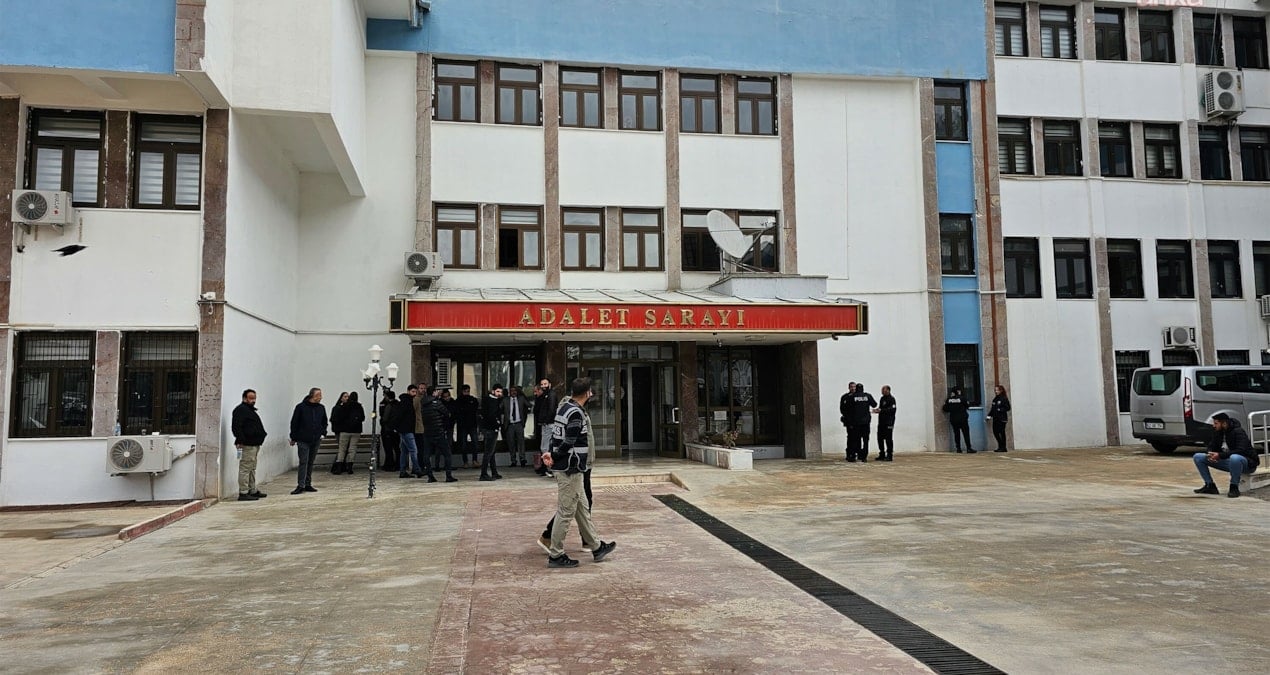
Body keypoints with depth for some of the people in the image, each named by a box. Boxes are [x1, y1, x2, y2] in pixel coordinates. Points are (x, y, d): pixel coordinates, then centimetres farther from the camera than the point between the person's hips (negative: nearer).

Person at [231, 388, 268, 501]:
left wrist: (260, 436, 21)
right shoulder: (241, 410, -10)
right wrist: (240, 440, -26)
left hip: (254, 444, 11)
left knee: (252, 468, 16)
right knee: (245, 468, -9)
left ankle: (253, 491, 24)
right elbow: (236, 427, -20)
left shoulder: (250, 410, 22)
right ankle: (243, 493, -8)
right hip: (247, 445, -11)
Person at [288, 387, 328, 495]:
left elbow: (324, 422, 19)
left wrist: (323, 433, 6)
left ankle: (308, 485, 16)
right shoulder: (301, 407, -7)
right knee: (303, 462, -9)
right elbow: (294, 423, -3)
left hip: (315, 441, 5)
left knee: (311, 462, 10)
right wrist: (293, 438, -2)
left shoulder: (321, 408, 7)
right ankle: (300, 486, -7)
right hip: (303, 440, -4)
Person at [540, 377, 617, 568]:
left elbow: (556, 435, 11)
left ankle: (596, 547, 28)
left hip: (570, 469, 10)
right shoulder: (576, 413, -20)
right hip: (571, 469, -10)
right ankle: (555, 555, 7)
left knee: (582, 508, 17)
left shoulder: (564, 408, 11)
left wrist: (552, 454, -2)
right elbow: (569, 443, -22)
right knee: (565, 512, -1)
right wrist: (554, 457, -8)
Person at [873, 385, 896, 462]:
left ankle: (889, 456, 1)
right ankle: (882, 455, 17)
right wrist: (877, 410, 3)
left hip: (888, 422, -8)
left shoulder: (891, 399, -8)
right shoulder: (882, 399, 18)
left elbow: (892, 410, -19)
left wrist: (881, 410, -21)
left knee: (888, 439, -5)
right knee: (880, 438, 8)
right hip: (881, 421, 8)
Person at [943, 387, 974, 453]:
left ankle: (958, 448, 9)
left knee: (956, 434, 9)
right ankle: (969, 448, -3)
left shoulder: (949, 399, -1)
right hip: (962, 419, -4)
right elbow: (967, 406, 0)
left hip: (953, 419, 4)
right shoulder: (962, 398, -10)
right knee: (966, 433, 0)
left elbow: (945, 409, 2)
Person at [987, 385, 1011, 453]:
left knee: (1002, 432, -3)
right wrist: (989, 415, 8)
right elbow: (992, 408, 17)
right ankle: (1000, 446, 18)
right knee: (995, 432, 4)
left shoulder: (1004, 399, -6)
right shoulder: (995, 399, 14)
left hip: (1002, 418, -7)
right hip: (995, 418, 7)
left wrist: (1000, 410, -18)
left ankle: (1003, 448, 5)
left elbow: (1007, 408, -9)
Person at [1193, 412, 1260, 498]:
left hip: (1247, 462, -7)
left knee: (1234, 458, -45)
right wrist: (1210, 454, -18)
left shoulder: (1238, 432, -20)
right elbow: (1211, 447, 7)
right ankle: (1210, 486, 0)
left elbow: (1241, 451, -31)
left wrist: (1220, 455, -37)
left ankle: (1234, 487, -25)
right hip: (1228, 461, 7)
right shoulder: (1218, 432, 1)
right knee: (1198, 457, -3)